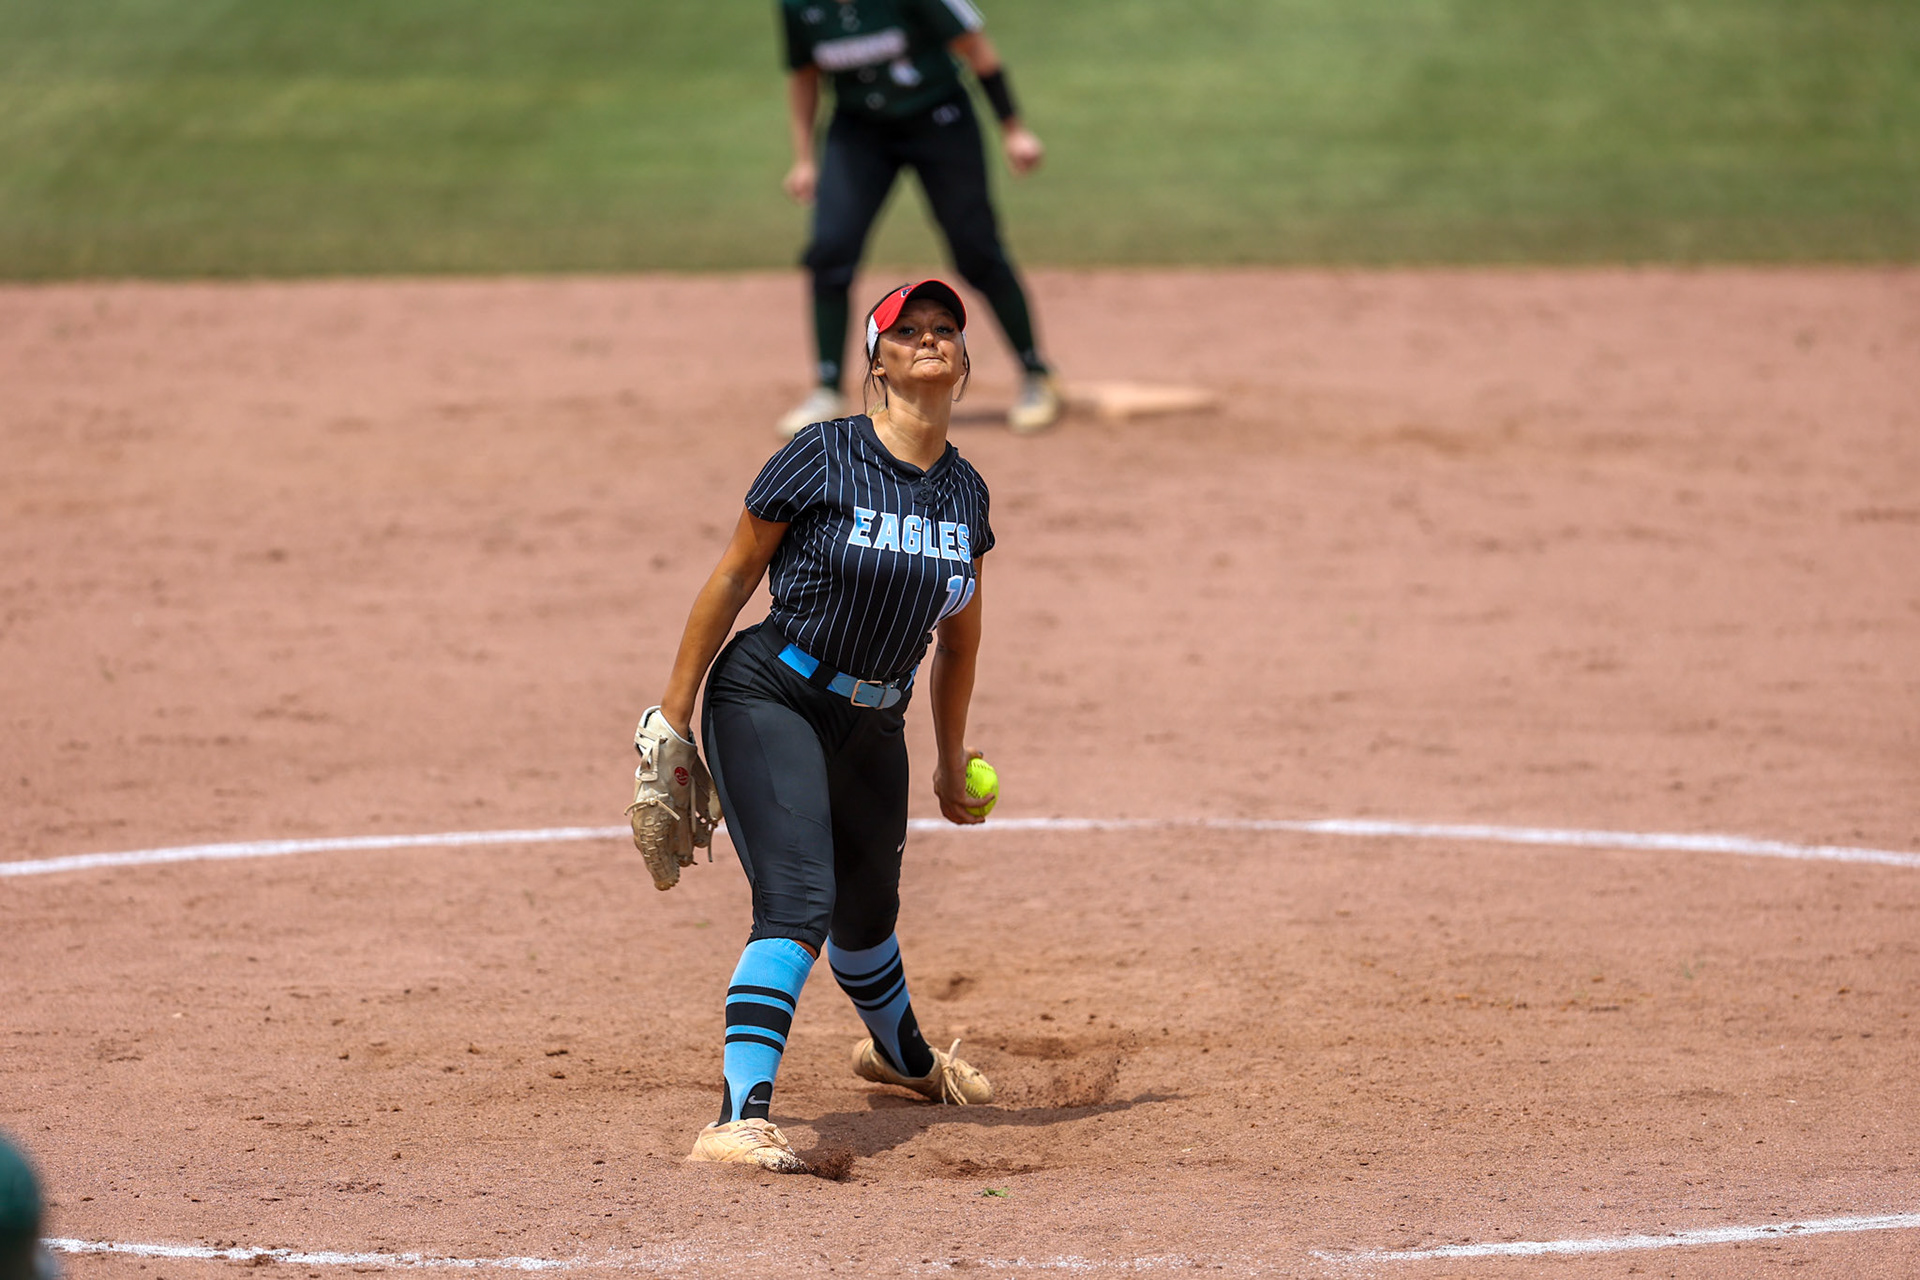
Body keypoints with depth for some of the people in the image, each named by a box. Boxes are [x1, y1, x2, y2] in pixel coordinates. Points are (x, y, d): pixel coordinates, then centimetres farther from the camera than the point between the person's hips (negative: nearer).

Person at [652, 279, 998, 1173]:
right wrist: (676, 707, -8)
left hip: (872, 729, 6)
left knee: (868, 912, 24)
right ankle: (740, 1121, -31)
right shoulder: (824, 457, -14)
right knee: (798, 905, -23)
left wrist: (952, 757, 24)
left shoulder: (965, 492, 3)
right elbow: (735, 575, -8)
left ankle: (901, 1055, 54)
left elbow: (958, 636, 16)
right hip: (769, 701, -6)